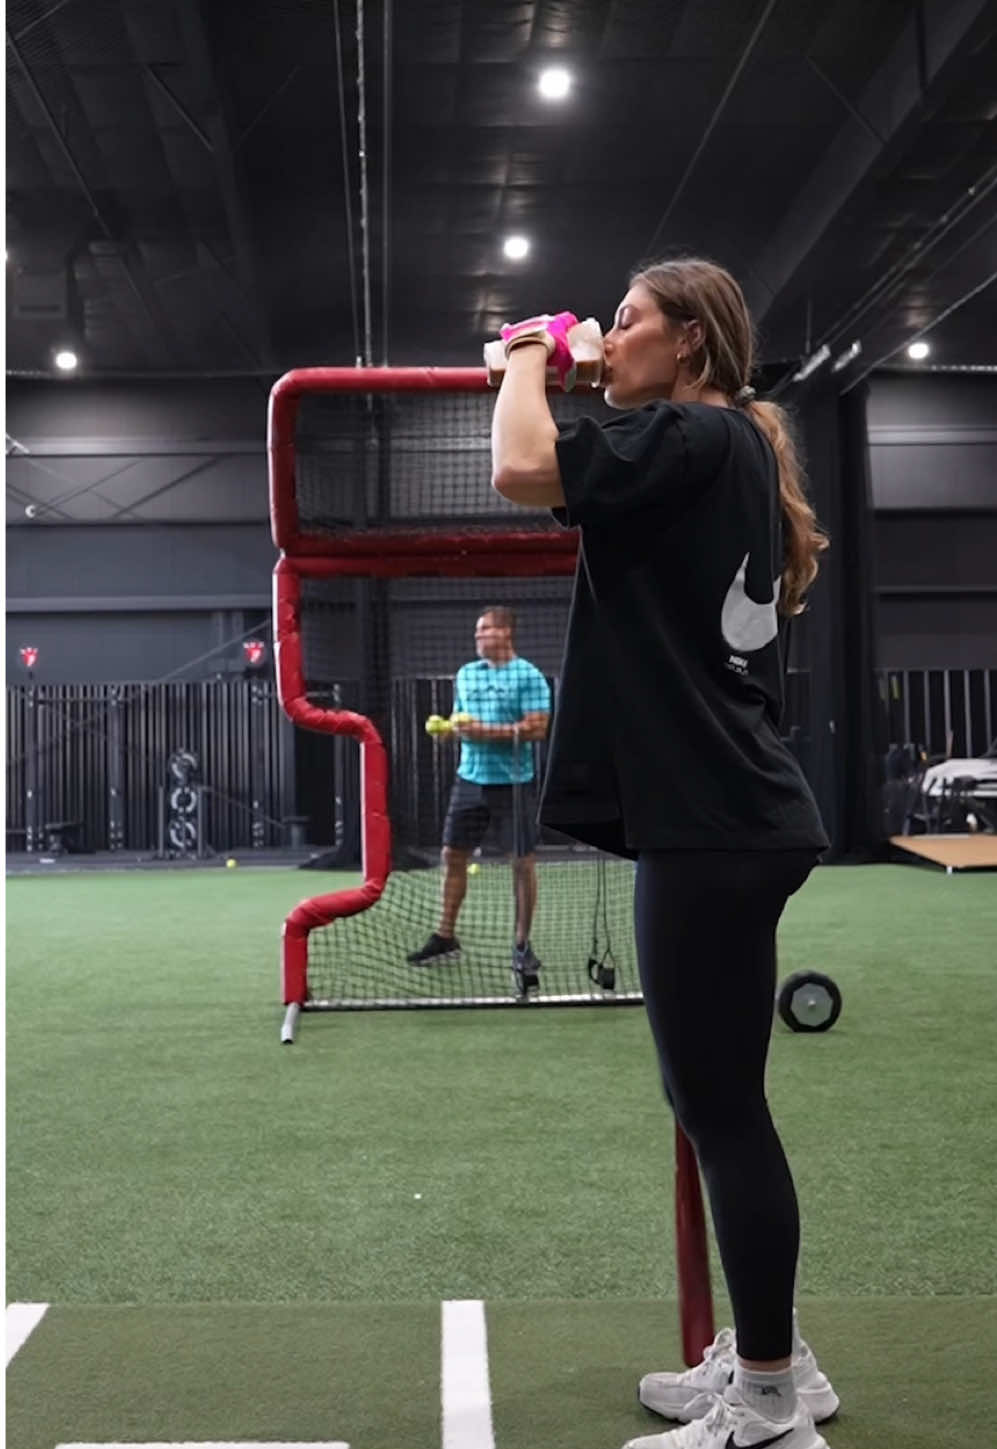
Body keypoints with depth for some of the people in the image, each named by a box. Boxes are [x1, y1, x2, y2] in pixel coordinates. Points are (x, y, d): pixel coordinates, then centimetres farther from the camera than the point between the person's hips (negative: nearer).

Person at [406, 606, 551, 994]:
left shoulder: (528, 676, -8)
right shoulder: (465, 674, 11)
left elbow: (537, 728, -16)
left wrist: (488, 732, -22)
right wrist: (448, 728, -4)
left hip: (513, 783, -5)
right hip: (471, 779, 5)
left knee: (523, 861, 0)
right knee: (453, 855, 8)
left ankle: (522, 944, 12)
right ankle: (445, 937, 20)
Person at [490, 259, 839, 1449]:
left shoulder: (695, 435, -11)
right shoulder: (729, 450, 19)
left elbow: (521, 472, -22)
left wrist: (528, 353, -3)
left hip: (714, 825, -10)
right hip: (727, 814, 10)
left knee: (720, 1107, -2)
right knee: (717, 1101, 17)